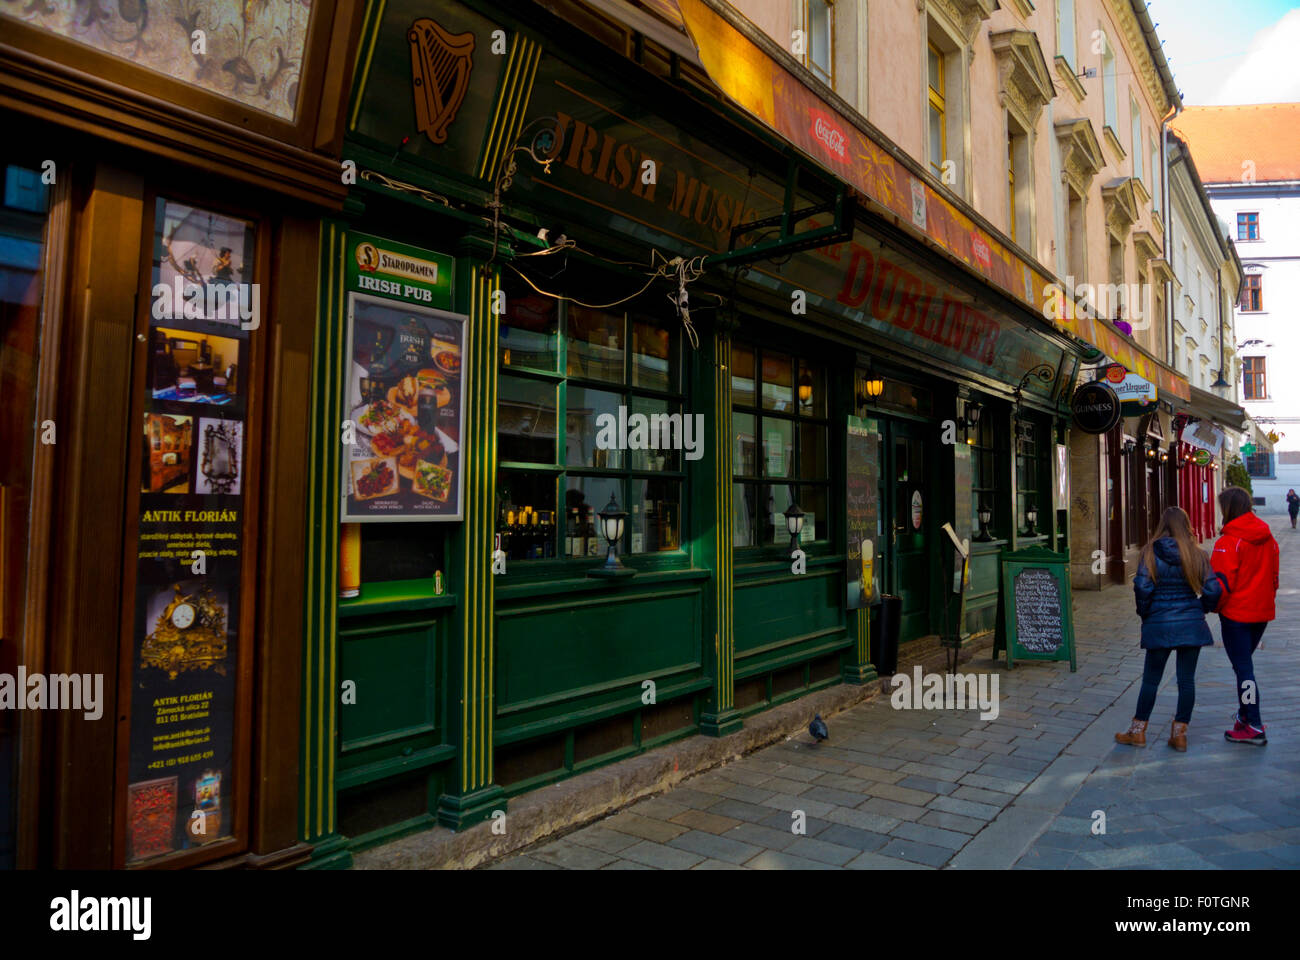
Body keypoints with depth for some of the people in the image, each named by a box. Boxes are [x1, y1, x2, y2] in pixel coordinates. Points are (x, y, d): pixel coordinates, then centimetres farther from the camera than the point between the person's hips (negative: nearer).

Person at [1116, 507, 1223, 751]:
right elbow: (1213, 590, -4)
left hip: (1159, 624, -1)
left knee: (1151, 679, 9)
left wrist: (1144, 613, 2)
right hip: (1191, 625, 1)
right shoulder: (1197, 555, -2)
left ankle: (1138, 731, 17)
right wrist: (1201, 609, 14)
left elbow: (1142, 587, -13)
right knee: (1187, 679, 10)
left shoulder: (1150, 553, -7)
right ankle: (1180, 733, 16)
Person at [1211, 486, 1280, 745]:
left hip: (1236, 614, -7)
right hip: (1262, 612, 8)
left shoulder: (1228, 543, -19)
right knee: (1244, 663, 20)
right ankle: (1245, 715, 29)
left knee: (1243, 667, -1)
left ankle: (1254, 728, 2)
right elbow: (1274, 576, 13)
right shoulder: (1268, 539, 5)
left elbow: (1222, 584, -18)